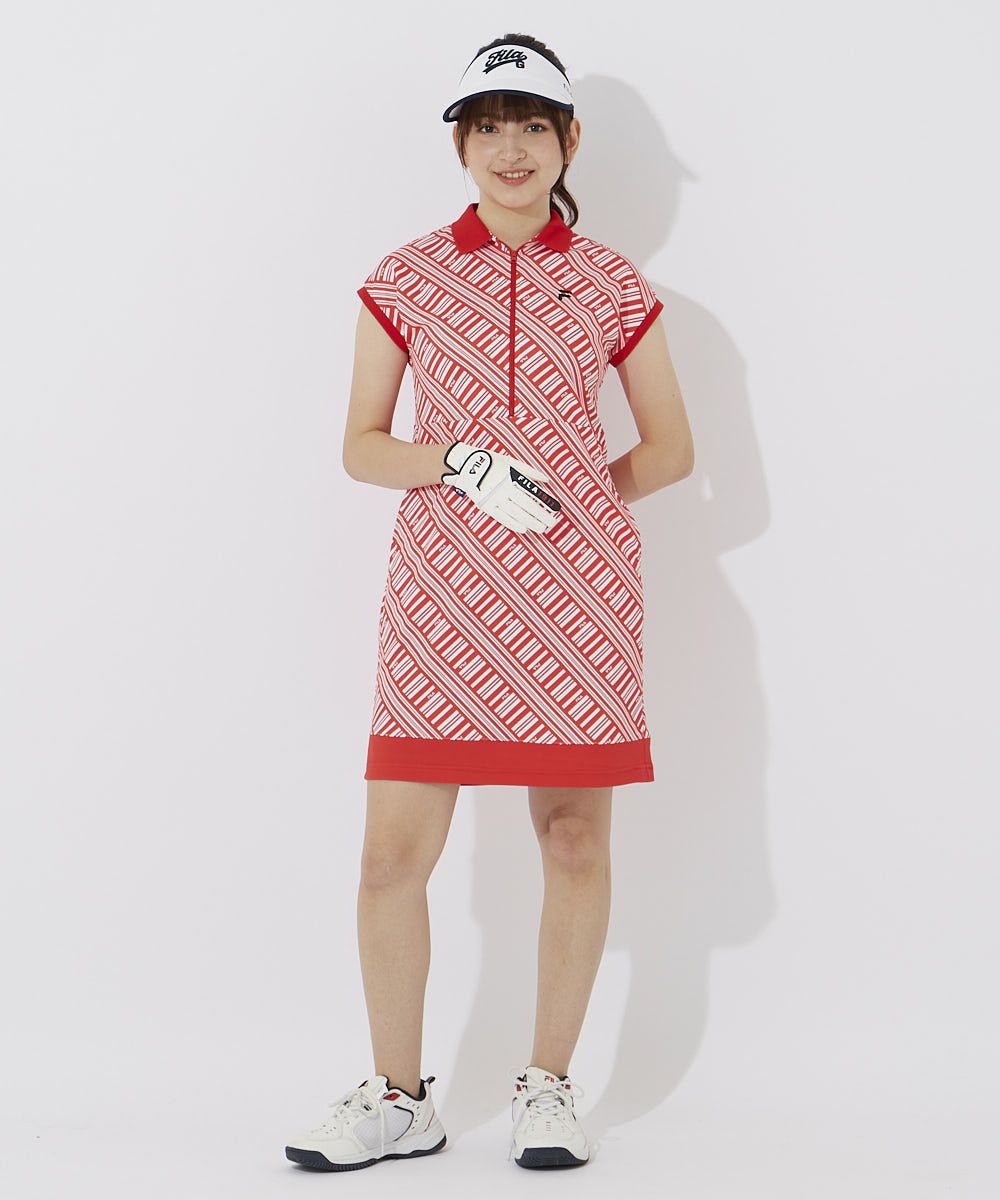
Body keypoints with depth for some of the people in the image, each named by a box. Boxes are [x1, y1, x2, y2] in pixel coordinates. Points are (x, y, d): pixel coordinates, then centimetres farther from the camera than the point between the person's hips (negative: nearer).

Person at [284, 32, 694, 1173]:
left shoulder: (611, 283, 7)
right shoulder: (405, 278, 8)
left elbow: (670, 449, 13)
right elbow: (361, 447, 8)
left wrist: (576, 499, 0)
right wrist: (464, 461, -9)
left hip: (577, 586, 0)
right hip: (441, 587, 0)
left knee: (574, 833, 3)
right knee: (393, 852, -3)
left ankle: (547, 1087, 18)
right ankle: (399, 1098, 14)